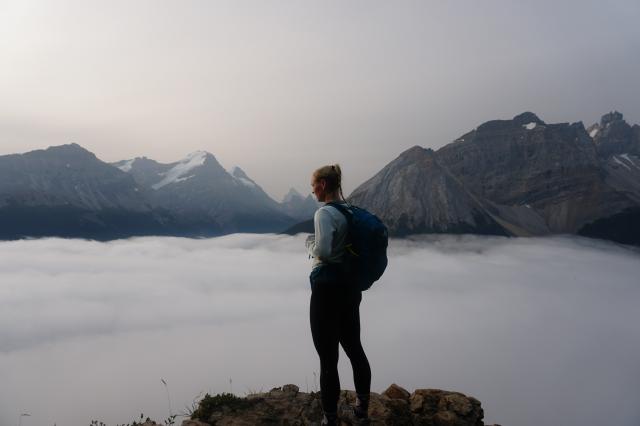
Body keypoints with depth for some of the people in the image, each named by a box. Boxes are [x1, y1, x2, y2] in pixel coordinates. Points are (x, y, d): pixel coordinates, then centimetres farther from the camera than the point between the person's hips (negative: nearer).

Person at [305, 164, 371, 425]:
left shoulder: (324, 213, -16)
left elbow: (322, 251, -26)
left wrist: (310, 244, -4)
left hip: (328, 287, -9)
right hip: (350, 285, 9)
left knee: (328, 357, 1)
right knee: (354, 348, 19)